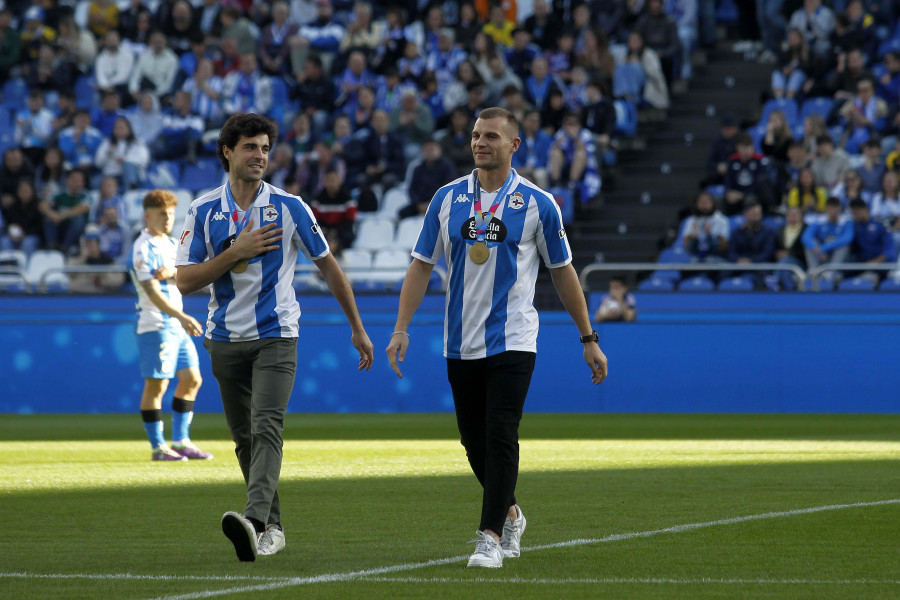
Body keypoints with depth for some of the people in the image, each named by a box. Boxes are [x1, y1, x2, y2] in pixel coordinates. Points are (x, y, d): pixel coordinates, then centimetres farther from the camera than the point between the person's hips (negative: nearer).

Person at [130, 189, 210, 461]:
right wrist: (181, 317, -30)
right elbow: (151, 290, -20)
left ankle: (180, 441, 15)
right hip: (156, 324, -9)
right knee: (156, 385, -5)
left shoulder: (172, 243, 17)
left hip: (177, 325, 9)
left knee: (191, 379, 8)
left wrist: (172, 272, -14)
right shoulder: (144, 248, -11)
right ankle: (158, 447, -1)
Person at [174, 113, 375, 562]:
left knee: (266, 428, -21)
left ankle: (254, 520, -36)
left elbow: (328, 267, 8)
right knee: (244, 438, 9)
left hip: (275, 336, -3)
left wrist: (357, 328, 10)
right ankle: (272, 527, 21)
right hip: (226, 340, 3)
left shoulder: (289, 208, -1)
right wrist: (236, 253, -14)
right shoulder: (203, 212, 2)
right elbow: (184, 281, -4)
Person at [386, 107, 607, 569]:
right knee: (474, 441, 10)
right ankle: (509, 514, 33)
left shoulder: (538, 204, -2)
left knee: (500, 437, -13)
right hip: (460, 342, 4)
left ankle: (491, 537, -10)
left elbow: (563, 272, 5)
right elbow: (422, 265, 7)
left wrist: (589, 339, 6)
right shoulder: (447, 198, 4)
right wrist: (401, 328, -3)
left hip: (512, 341, -4)